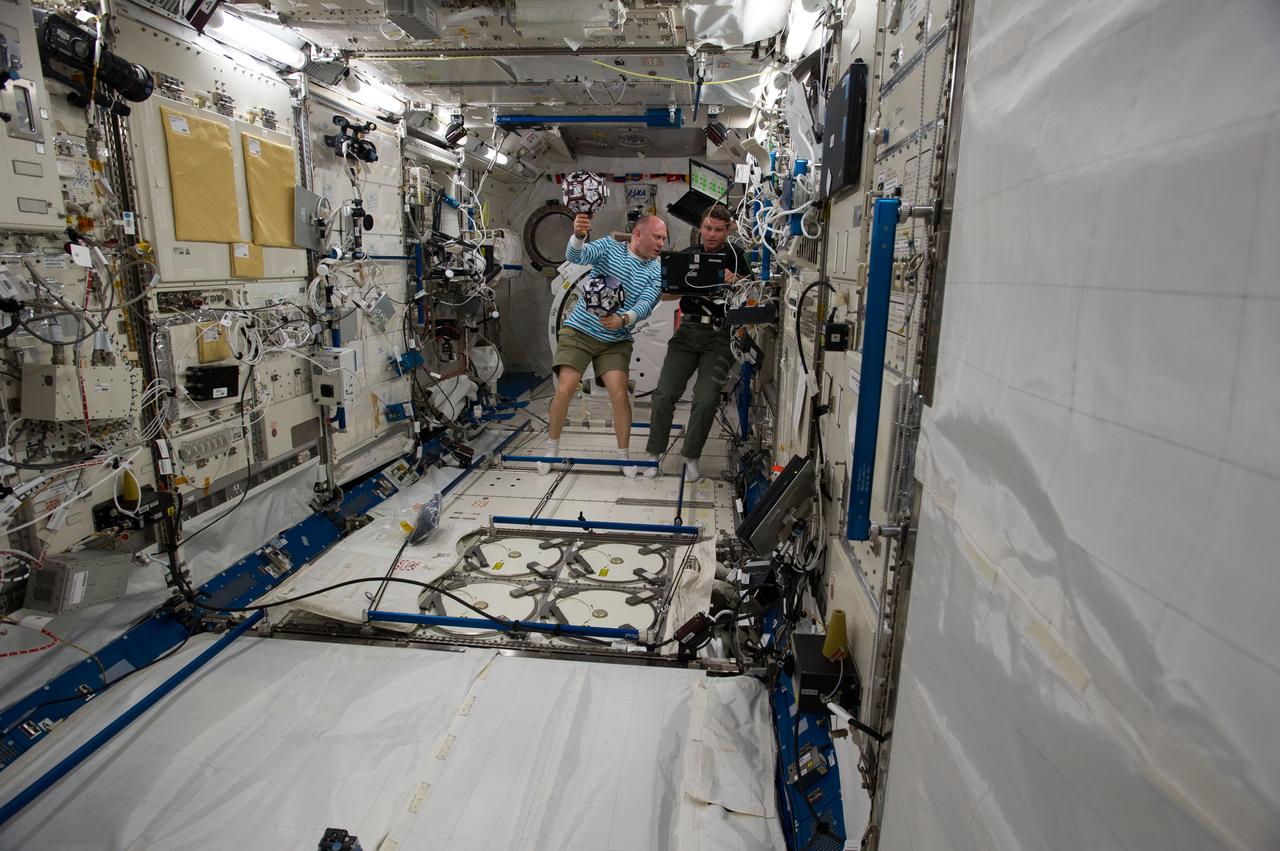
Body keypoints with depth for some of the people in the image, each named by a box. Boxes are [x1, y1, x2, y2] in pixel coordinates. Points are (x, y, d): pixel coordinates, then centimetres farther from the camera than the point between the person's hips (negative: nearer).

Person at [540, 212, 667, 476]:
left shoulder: (657, 272, -1)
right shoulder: (609, 246, -4)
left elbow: (645, 305, -15)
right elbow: (576, 256, -21)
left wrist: (623, 320, -35)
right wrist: (578, 235, -43)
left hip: (616, 341, 1)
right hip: (579, 331, -1)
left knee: (619, 394, -12)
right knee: (565, 390, -10)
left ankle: (624, 456, 5)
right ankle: (551, 448, 10)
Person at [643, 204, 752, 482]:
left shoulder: (735, 256, 4)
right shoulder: (687, 255, 11)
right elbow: (665, 294, 6)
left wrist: (736, 281, -21)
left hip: (720, 336, -2)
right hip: (688, 331, 2)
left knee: (706, 399, -13)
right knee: (664, 394, -7)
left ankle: (690, 457, 5)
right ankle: (654, 453, 9)